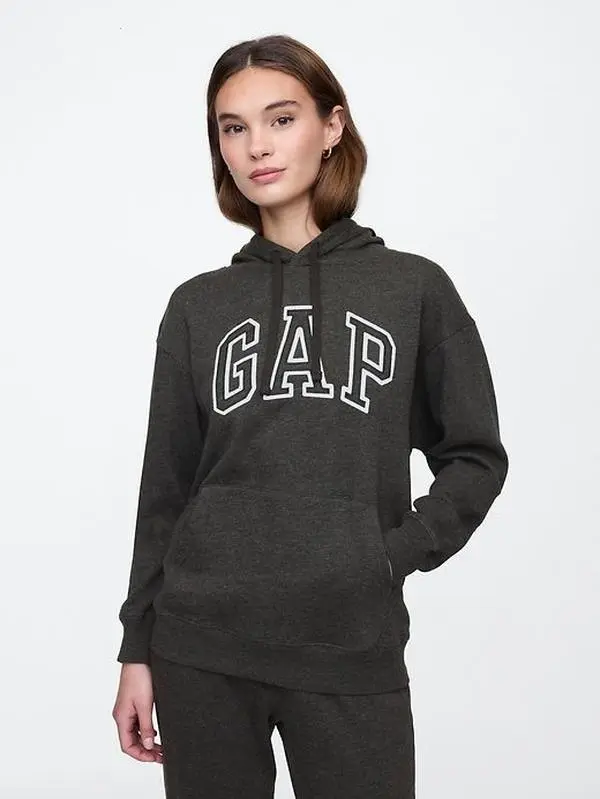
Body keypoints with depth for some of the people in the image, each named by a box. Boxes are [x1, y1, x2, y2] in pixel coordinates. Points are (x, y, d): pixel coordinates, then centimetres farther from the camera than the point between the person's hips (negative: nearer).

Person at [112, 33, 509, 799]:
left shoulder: (415, 289, 3)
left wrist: (396, 554, -8)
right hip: (201, 646, 2)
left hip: (355, 649, -1)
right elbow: (165, 488, 7)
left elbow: (476, 456, 6)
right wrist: (137, 648, 6)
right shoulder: (197, 307, 6)